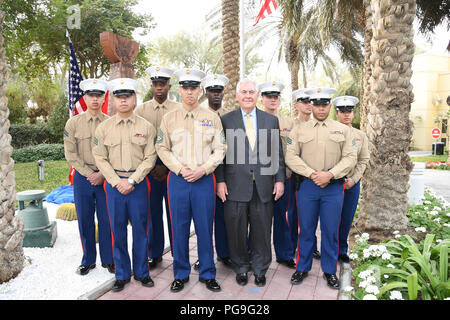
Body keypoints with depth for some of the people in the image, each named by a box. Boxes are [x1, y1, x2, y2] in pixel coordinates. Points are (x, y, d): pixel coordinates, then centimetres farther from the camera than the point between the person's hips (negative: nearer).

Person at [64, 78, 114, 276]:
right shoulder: (73, 123, 2)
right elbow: (70, 154, 0)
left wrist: (102, 174, -10)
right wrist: (89, 174, -8)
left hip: (106, 177, -1)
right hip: (82, 178, 1)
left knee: (106, 220, 5)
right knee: (85, 221, 10)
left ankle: (108, 259, 22)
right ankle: (88, 260, 27)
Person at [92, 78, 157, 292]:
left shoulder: (146, 127, 1)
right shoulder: (103, 128, 5)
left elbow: (150, 158, -3)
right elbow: (100, 158, 2)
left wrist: (132, 180, -11)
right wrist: (117, 181, -8)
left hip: (139, 184, -1)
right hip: (114, 184, 1)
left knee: (140, 229, 7)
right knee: (117, 230, 9)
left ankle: (141, 272, 24)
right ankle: (122, 275, 25)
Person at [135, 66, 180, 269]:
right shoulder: (140, 110, 7)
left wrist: (167, 166, -8)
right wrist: (150, 165, -3)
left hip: (173, 167, -1)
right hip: (149, 168, 2)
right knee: (153, 211, 9)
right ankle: (155, 254, 24)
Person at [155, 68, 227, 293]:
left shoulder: (212, 118, 5)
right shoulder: (169, 118, 6)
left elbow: (220, 149, 3)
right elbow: (162, 148, 5)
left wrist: (202, 169, -10)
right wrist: (180, 169, -8)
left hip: (204, 180, 0)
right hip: (177, 180, 1)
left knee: (205, 229, 6)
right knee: (179, 229, 8)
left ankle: (208, 274, 24)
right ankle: (181, 274, 26)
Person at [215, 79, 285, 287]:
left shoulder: (271, 120, 10)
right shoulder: (225, 120, 4)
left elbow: (277, 153, 9)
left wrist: (280, 179, 4)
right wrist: (220, 181, -6)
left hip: (264, 185, 2)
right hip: (236, 185, -1)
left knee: (262, 230, 10)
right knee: (236, 230, 9)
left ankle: (260, 269, 30)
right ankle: (241, 268, 29)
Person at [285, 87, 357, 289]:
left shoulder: (343, 130, 9)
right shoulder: (299, 130, 7)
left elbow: (350, 158, 2)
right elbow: (291, 157, -1)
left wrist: (329, 174, -13)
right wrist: (312, 174, -12)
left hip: (333, 187, 0)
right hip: (307, 185, 0)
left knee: (331, 231, 7)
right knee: (306, 229, 8)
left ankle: (330, 271, 24)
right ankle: (303, 268, 24)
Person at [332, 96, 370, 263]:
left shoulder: (361, 135, 9)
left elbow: (364, 160, 6)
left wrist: (353, 179, -6)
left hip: (353, 183, 3)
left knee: (347, 219, 10)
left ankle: (342, 250, 26)